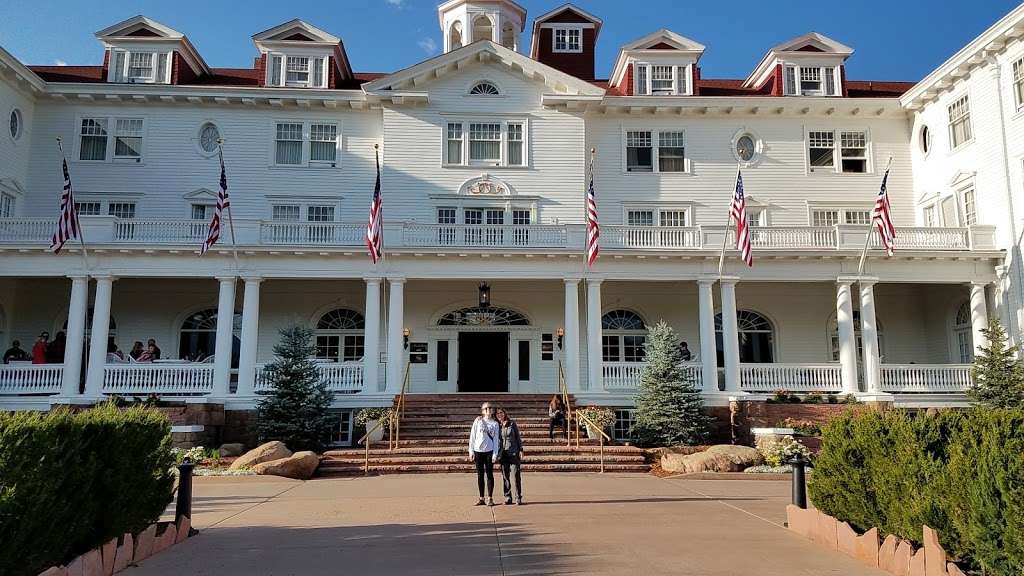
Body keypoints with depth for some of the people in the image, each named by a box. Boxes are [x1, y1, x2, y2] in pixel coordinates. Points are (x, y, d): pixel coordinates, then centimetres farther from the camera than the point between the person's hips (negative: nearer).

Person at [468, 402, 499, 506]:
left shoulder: (495, 424, 4)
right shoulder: (478, 420, 3)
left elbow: (496, 439, 2)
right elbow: (472, 436, 4)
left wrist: (495, 454, -6)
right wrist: (471, 451, -1)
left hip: (489, 451, -1)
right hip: (478, 451, 1)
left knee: (489, 474, 2)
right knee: (480, 475, 6)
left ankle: (490, 498, 8)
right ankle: (481, 498, 13)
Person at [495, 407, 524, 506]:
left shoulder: (512, 424, 3)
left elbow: (518, 437, 5)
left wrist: (520, 450, 1)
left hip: (514, 453, -2)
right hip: (502, 454, 2)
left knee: (516, 476, -4)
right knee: (505, 477, 5)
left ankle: (518, 498, 3)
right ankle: (507, 498, 13)